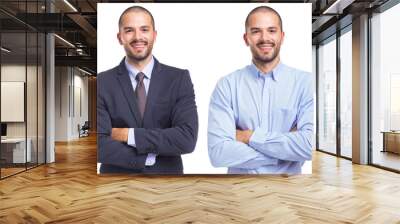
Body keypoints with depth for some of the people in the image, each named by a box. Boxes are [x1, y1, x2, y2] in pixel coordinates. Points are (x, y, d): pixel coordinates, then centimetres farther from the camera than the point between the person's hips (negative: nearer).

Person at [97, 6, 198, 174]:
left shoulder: (179, 79, -9)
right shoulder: (102, 83, -8)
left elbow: (188, 139, -19)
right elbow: (100, 146, -16)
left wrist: (129, 135, -19)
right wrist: (150, 157, -18)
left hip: (167, 173, 0)